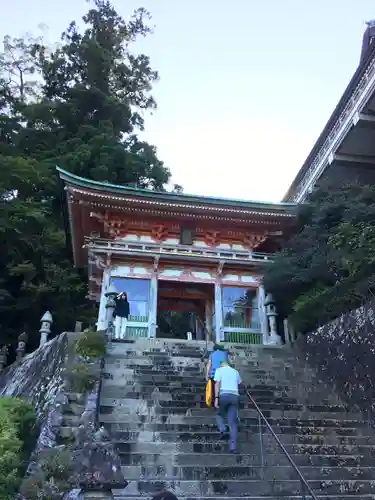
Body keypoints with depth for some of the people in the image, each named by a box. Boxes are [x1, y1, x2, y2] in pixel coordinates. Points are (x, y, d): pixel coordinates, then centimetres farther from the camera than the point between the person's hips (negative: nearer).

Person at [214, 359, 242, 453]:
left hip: (224, 395, -3)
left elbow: (217, 384, -4)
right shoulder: (235, 372, 23)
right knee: (232, 422, 1)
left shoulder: (219, 370, 10)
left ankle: (222, 429, -5)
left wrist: (216, 398, -9)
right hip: (235, 396, 3)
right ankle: (233, 446, -10)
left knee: (219, 414, 22)